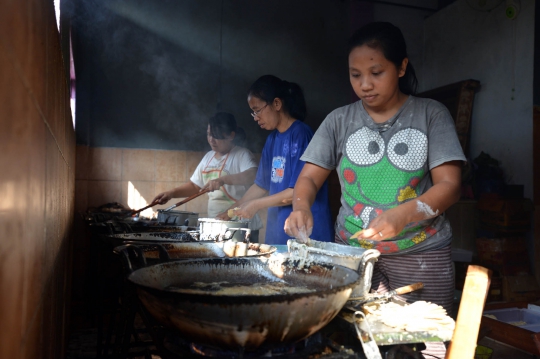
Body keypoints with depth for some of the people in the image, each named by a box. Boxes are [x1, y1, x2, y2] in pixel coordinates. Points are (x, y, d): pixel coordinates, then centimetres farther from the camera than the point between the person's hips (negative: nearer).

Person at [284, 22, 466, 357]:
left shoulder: (431, 114, 0)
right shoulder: (340, 120, 5)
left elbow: (449, 185, -7)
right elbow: (310, 178, 5)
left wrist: (402, 215, -24)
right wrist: (301, 207, -18)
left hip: (422, 257, -1)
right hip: (353, 254, 2)